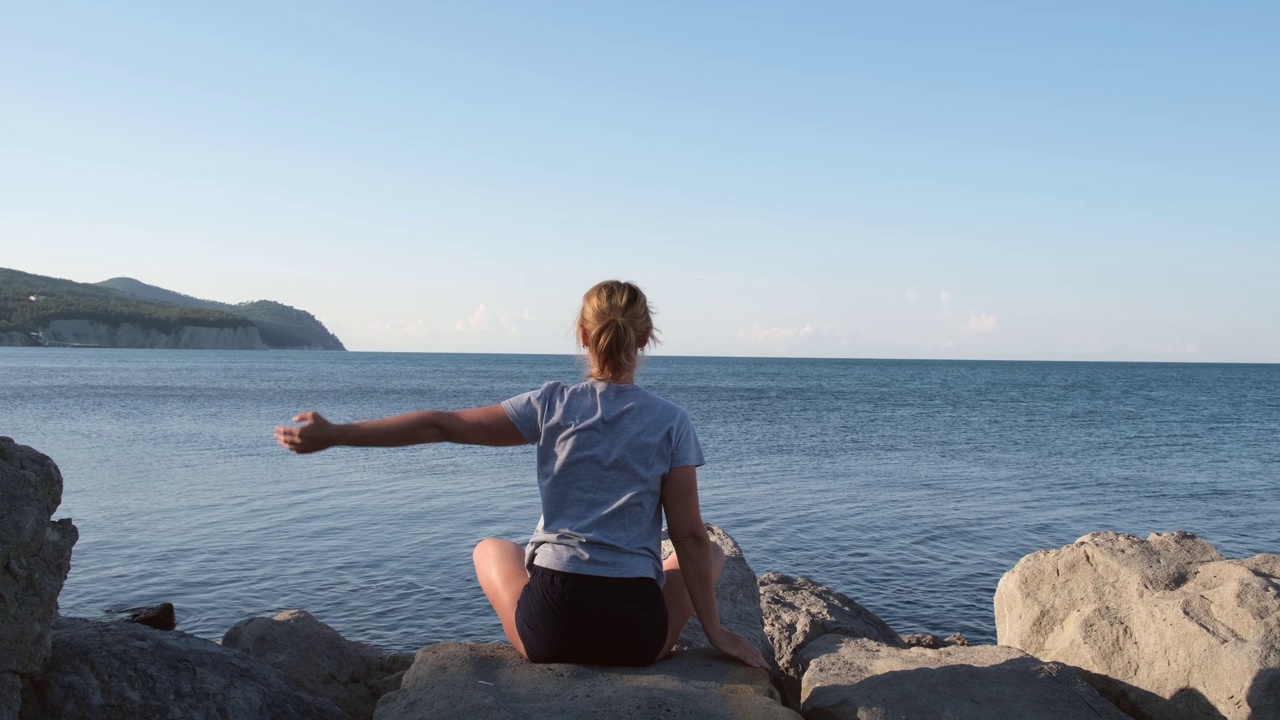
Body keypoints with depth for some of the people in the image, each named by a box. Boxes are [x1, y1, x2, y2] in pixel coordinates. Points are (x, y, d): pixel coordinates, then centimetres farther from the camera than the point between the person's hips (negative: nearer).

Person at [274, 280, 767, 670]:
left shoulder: (552, 404, -2)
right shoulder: (671, 422, -3)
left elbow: (440, 426, -1)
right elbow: (689, 535, -4)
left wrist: (333, 435, 6)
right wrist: (714, 631, 5)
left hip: (551, 623, 1)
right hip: (637, 632, 0)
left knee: (490, 549, 33)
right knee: (711, 553, 29)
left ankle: (546, 656, 30)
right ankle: (637, 657, 28)